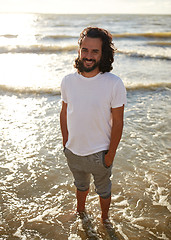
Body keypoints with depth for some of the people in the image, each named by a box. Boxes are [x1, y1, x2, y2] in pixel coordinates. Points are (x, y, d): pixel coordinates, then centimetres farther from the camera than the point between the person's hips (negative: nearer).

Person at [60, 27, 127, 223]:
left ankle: (104, 218, 51)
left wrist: (111, 155, -12)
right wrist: (65, 143, 6)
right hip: (73, 151, 3)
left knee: (103, 190, 22)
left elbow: (118, 123, -15)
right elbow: (64, 113, 3)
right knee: (81, 185, 30)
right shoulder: (68, 81, -9)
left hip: (99, 153, -3)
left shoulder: (114, 84, -21)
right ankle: (80, 212, 58)